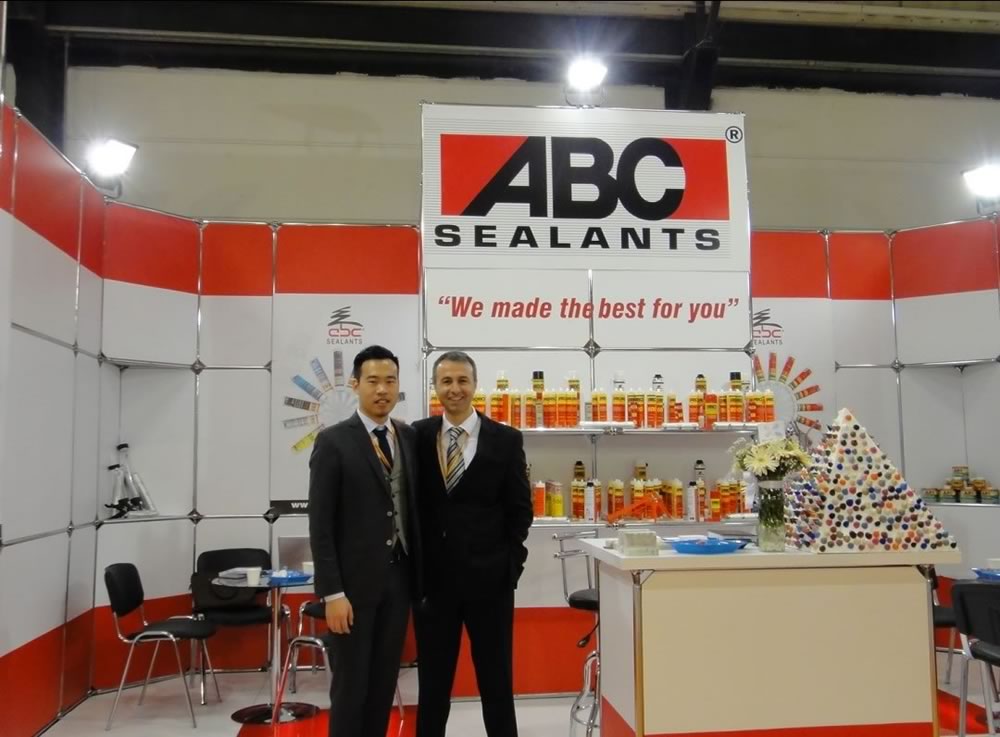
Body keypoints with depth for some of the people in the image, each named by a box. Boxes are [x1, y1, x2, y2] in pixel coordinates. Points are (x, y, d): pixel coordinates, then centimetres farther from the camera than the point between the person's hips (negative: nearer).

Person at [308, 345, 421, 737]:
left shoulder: (409, 437, 7)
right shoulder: (333, 441, -8)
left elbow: (413, 508, 10)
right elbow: (320, 523, -10)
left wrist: (420, 574, 6)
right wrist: (332, 592, -15)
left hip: (398, 578, 5)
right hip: (354, 581, -5)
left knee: (385, 682, 13)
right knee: (350, 685, 4)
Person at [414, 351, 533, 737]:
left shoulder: (506, 440, 0)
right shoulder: (418, 436, 2)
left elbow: (520, 510, 1)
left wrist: (509, 565, -5)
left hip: (489, 578, -1)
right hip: (433, 579, 1)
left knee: (497, 682, 11)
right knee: (433, 683, 12)